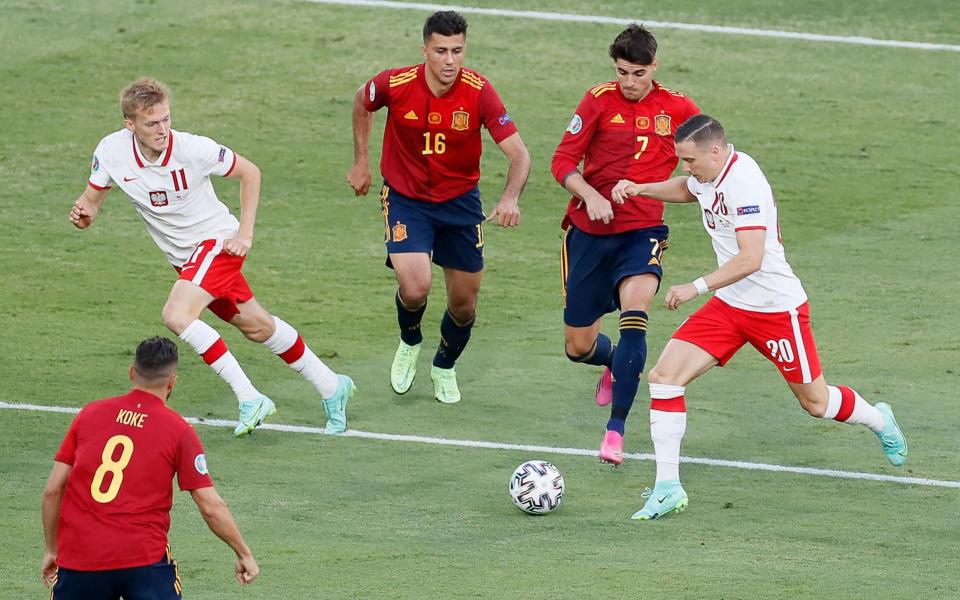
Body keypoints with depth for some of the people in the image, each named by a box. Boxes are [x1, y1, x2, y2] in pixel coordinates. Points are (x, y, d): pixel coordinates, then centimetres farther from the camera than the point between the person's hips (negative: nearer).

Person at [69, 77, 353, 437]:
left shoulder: (193, 149, -24)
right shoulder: (111, 151, -14)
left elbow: (250, 172, -9)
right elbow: (91, 201, -2)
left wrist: (245, 233, -13)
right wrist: (83, 213, -27)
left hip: (217, 241, -6)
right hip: (184, 256, 6)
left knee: (177, 315, -26)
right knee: (256, 326, 14)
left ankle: (250, 399, -21)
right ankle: (331, 387, 30)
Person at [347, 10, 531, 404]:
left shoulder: (478, 92, -22)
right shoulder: (395, 85, -20)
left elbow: (518, 154, -24)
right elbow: (362, 102, 5)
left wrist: (510, 198, -42)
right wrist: (360, 161, 8)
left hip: (460, 200, 1)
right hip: (405, 198, -1)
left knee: (464, 306, 8)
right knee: (414, 288, -22)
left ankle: (445, 367, 40)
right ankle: (409, 343, 14)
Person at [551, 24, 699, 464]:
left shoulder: (676, 108, -1)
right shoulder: (600, 101, -5)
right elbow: (562, 161, -8)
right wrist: (591, 196, -24)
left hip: (643, 230, -1)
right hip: (590, 230, 1)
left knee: (634, 314, -27)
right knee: (578, 346, 6)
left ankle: (616, 431, -23)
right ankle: (615, 364, 46)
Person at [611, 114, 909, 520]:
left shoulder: (744, 182, -26)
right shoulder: (708, 174, 0)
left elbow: (750, 259, -34)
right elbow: (686, 189, 27)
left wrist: (696, 287, -38)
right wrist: (639, 189, 11)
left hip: (776, 308, -8)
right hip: (729, 305, 8)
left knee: (816, 403, 9)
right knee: (664, 375, -10)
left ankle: (879, 421, 43)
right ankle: (667, 488, -8)